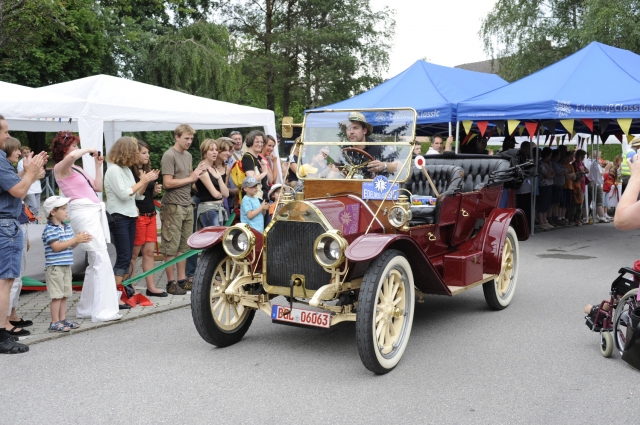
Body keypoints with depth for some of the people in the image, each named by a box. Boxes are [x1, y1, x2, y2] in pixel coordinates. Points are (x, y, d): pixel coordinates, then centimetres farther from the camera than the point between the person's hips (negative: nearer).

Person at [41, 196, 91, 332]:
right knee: (57, 295, -6)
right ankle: (55, 323, 0)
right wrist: (75, 240, -21)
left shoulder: (67, 227, 13)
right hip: (55, 266, -9)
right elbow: (56, 246, -22)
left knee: (64, 295, 12)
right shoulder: (50, 229, -13)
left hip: (66, 266, 9)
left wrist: (80, 240, -3)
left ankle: (63, 319, 20)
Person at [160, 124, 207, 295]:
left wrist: (197, 173, 2)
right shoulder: (169, 156, -9)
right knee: (171, 246, -2)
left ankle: (182, 280, 18)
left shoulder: (188, 155, 17)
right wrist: (190, 178, -12)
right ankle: (171, 282, 3)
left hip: (187, 205, 8)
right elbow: (168, 183, -16)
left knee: (184, 245, 11)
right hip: (173, 206, -8)